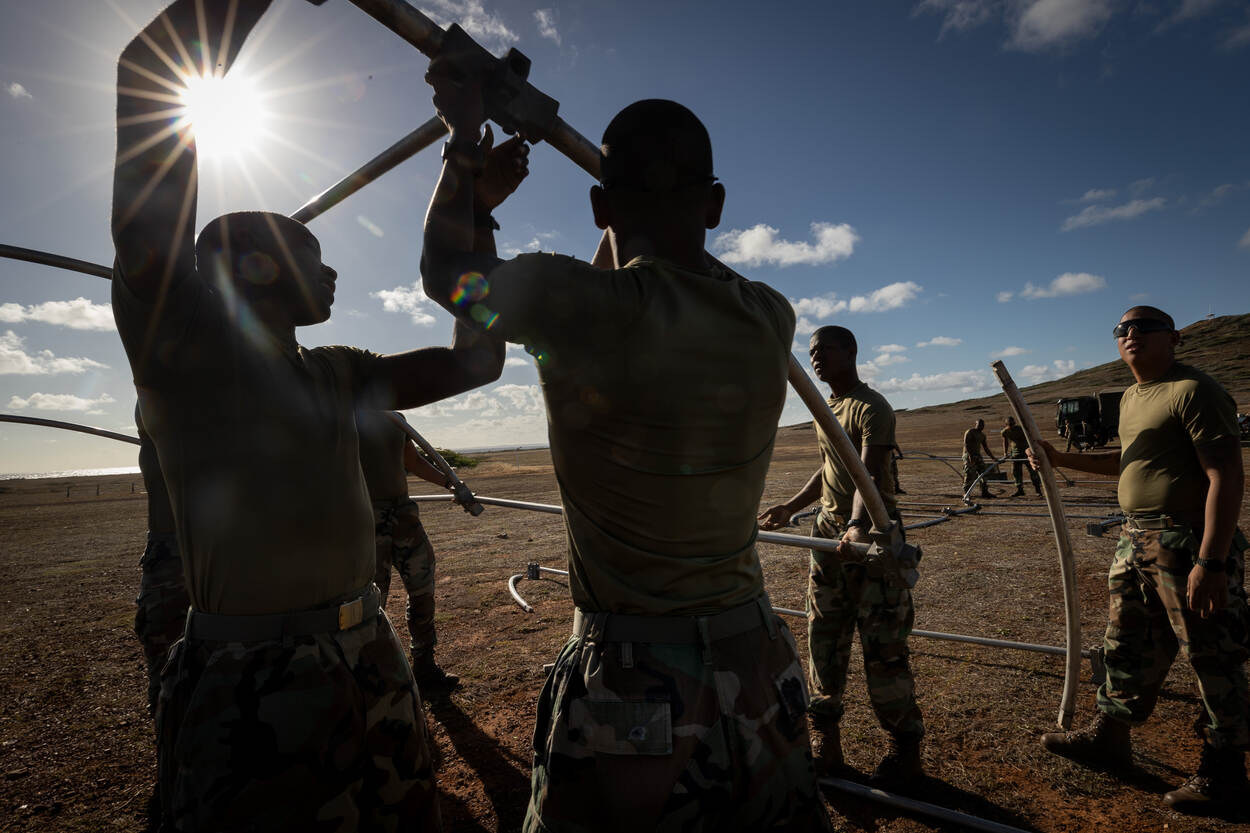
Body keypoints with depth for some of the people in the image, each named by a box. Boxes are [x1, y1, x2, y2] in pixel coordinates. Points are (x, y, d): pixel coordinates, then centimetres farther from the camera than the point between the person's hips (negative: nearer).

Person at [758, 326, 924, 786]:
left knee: (883, 646, 0)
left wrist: (858, 524, -42)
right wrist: (789, 507, 24)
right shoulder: (825, 408, 13)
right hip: (829, 531, 8)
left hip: (872, 533, -8)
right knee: (824, 641, 11)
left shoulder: (871, 408, -13)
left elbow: (870, 475, -27)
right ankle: (825, 743, 24)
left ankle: (905, 751, 19)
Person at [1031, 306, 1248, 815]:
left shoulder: (1193, 391, -14)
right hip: (1135, 541, 9)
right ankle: (1108, 736, 33)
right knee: (1127, 647, 18)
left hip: (1188, 545, -9)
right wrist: (1063, 460, 17)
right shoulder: (1131, 398, 14)